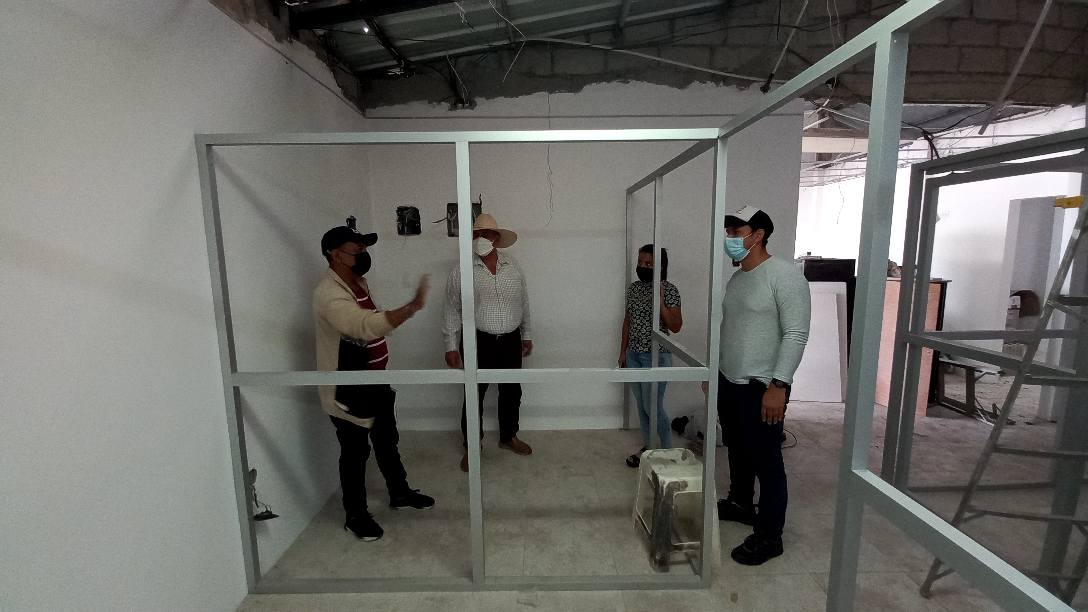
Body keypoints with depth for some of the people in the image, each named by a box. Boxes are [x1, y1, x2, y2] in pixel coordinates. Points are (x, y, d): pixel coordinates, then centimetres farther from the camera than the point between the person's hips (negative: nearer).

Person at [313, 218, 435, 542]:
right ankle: (355, 515, 29)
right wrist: (413, 306, -48)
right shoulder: (330, 295, -25)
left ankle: (400, 492, 41)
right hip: (348, 390, -9)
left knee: (387, 441, 22)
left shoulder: (359, 282, 6)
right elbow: (369, 326, -42)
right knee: (355, 452, 9)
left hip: (375, 381, 9)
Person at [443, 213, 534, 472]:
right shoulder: (461, 271, -6)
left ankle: (508, 437, 37)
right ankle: (470, 446, 26)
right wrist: (451, 346, -6)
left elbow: (523, 303, 11)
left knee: (511, 392, 16)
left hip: (510, 341, 3)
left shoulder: (513, 267, 3)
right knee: (474, 395, 7)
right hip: (478, 342, -3)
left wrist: (526, 335, 13)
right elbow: (452, 311, -4)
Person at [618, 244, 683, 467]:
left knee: (653, 406, -3)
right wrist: (623, 351, 12)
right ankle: (647, 447, 28)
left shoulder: (669, 290, -11)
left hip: (656, 356, -6)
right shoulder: (633, 288, 7)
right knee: (641, 405, 14)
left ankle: (668, 451, 17)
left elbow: (675, 327, -15)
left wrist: (660, 301, -26)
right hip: (634, 355, 6)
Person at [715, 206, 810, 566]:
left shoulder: (784, 274, -14)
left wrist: (779, 385, -23)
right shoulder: (736, 279, 11)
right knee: (737, 451, 21)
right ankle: (739, 503, 41)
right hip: (729, 383, 8)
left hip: (761, 388, -8)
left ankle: (769, 536, 18)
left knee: (766, 461, 3)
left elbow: (796, 334, -19)